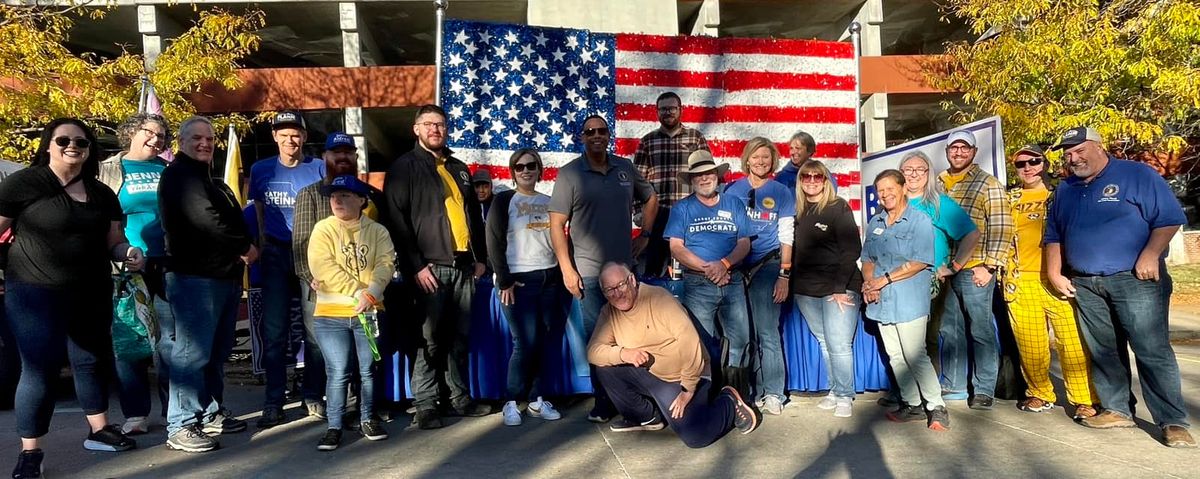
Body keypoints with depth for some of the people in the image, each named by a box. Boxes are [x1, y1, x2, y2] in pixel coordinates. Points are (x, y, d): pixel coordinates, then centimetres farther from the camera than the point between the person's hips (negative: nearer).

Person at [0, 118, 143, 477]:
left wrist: (128, 253, -8)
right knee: (40, 369, -3)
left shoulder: (101, 194, 9)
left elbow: (113, 242, 13)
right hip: (34, 295, -6)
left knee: (92, 361, 16)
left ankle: (99, 431, 31)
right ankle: (30, 450, 10)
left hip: (91, 295, 6)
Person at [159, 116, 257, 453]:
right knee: (192, 351, -9)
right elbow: (205, 219, -19)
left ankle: (211, 413, 23)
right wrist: (244, 247, -10)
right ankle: (181, 427, -6)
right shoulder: (178, 175, -6)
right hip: (196, 275, -10)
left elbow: (231, 217, 23)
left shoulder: (208, 177, 24)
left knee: (217, 351, 13)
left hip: (224, 273, 10)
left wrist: (240, 253, 6)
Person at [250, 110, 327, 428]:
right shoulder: (261, 170, 8)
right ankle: (274, 402, 7)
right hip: (277, 255, 2)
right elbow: (259, 212, 17)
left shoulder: (319, 168, 1)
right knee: (274, 330, 1)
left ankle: (313, 396, 15)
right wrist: (262, 247, 8)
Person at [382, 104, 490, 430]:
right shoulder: (404, 168, 1)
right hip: (430, 268, -5)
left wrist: (481, 257, 14)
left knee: (459, 338, 10)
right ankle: (426, 405, 8)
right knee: (428, 338, -2)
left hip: (463, 266, 5)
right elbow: (396, 220, -7)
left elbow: (475, 215, 22)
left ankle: (459, 398, 20)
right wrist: (416, 265, -13)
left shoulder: (459, 168, 19)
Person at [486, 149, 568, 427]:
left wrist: (565, 274, 8)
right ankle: (511, 403, 7)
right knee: (525, 343, -7)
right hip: (520, 280, -4)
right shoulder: (504, 200, 1)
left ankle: (535, 400, 13)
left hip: (550, 278, 4)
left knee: (544, 343, 2)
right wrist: (504, 281, -11)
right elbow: (494, 243, -5)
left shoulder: (549, 202, 14)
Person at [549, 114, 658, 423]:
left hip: (625, 267, 4)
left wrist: (645, 235, 11)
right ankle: (604, 403, 15)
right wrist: (567, 269, -12)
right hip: (590, 271, -3)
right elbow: (557, 224, -7)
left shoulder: (625, 168, 7)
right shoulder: (569, 174, -4)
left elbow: (650, 199, 22)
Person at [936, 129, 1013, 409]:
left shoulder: (988, 184, -2)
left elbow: (1001, 228, -8)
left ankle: (984, 390, 14)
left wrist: (989, 266, -13)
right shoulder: (938, 183, 12)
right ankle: (953, 386, 26)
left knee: (981, 331, 2)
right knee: (950, 330, 13)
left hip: (974, 270, -5)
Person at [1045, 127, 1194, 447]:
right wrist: (1054, 273, 9)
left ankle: (1173, 422, 0)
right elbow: (1053, 236, 18)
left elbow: (1169, 219, -5)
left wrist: (1150, 255, -17)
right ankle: (1117, 410, 18)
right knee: (1102, 352, 8)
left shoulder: (1136, 175, -1)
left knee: (1152, 351, -7)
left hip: (1136, 280, -5)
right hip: (1084, 286, 5)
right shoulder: (1065, 190, 15)